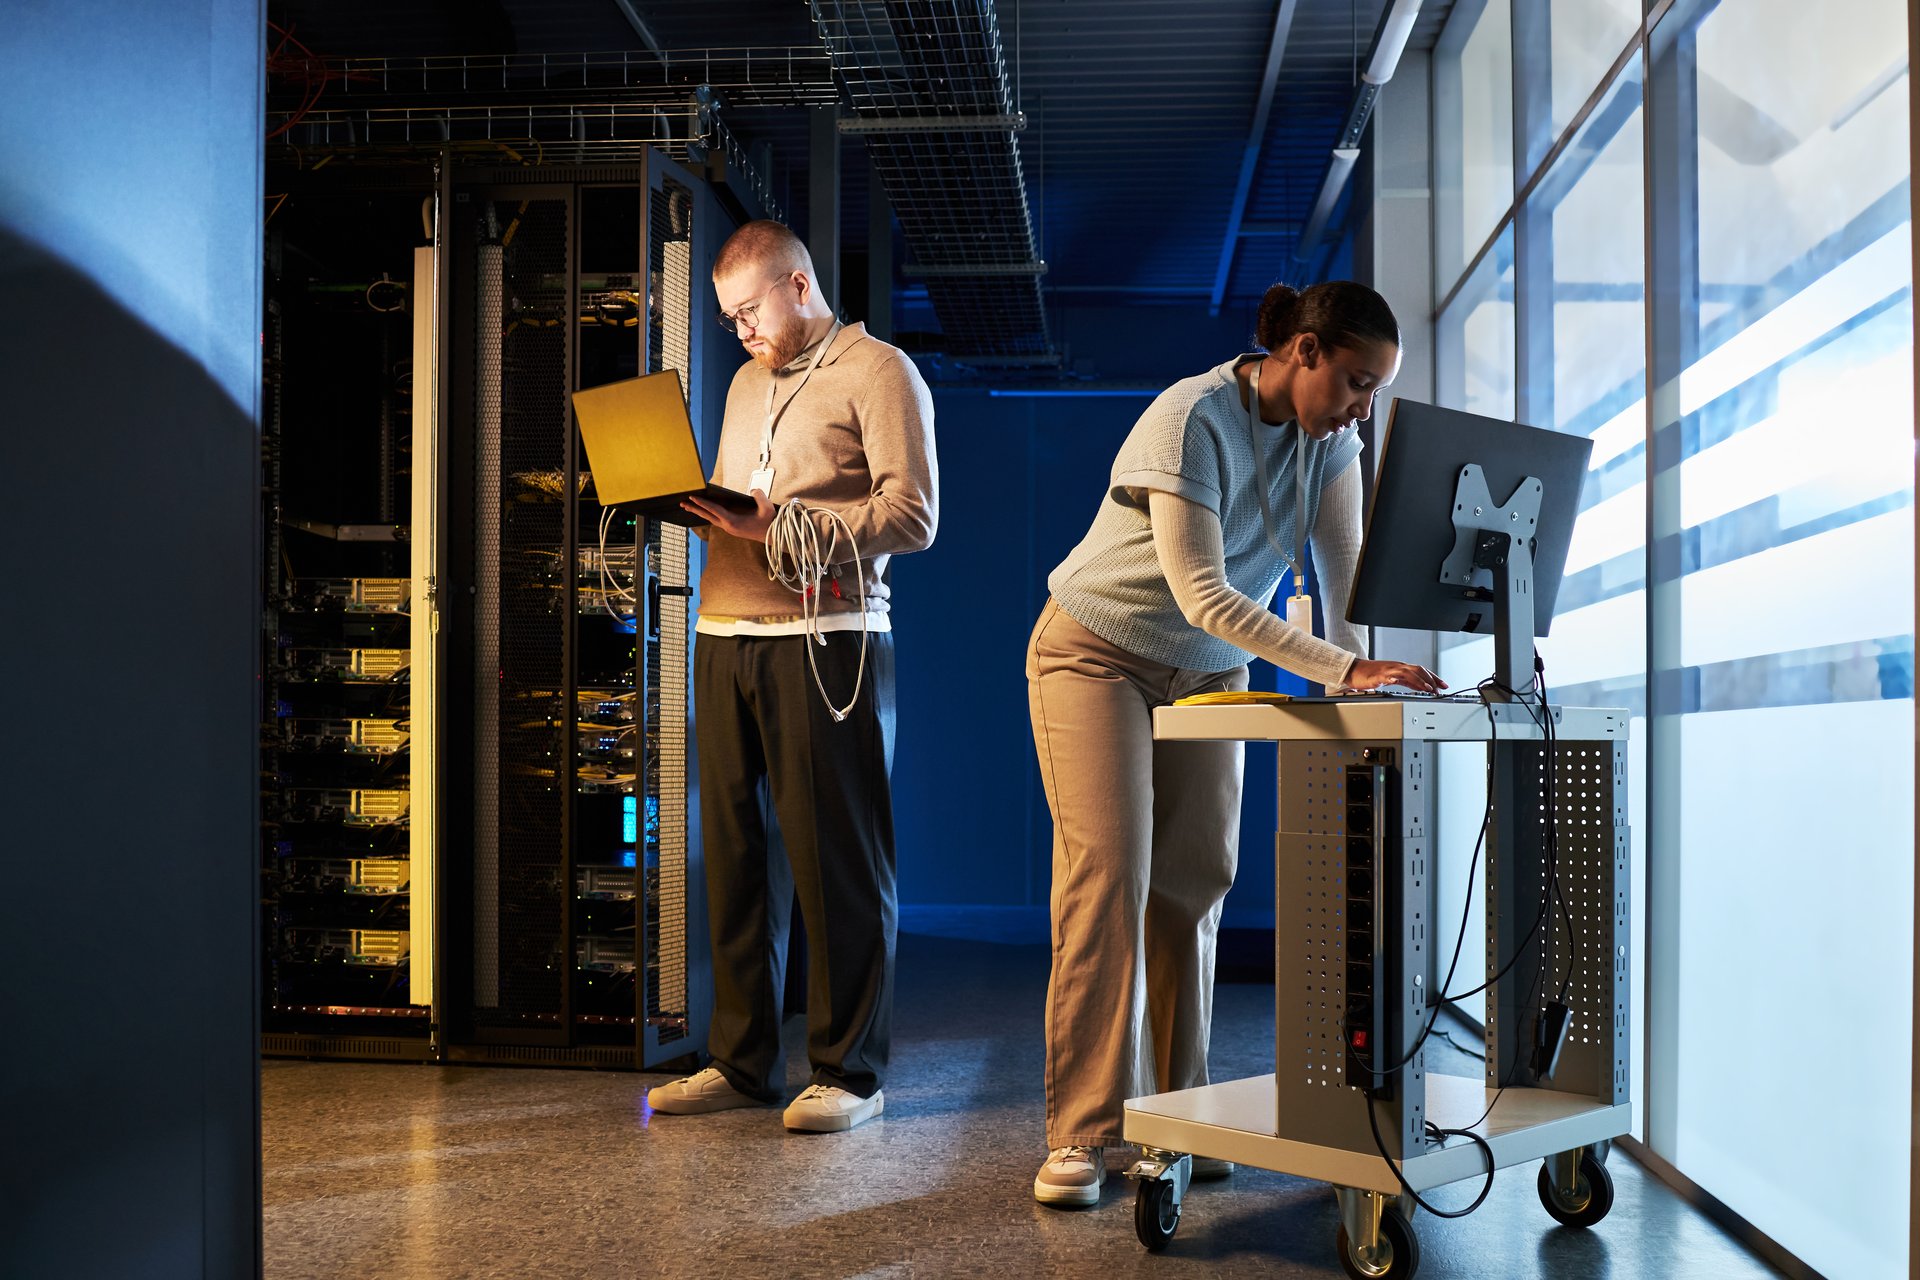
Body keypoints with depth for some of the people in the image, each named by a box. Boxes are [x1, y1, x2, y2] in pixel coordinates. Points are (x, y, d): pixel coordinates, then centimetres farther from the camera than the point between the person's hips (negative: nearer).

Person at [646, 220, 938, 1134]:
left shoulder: (878, 372, 1)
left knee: (838, 862, -2)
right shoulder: (748, 382, 24)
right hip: (725, 637, 7)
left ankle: (848, 1071, 7)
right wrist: (695, 505, 5)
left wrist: (783, 526, -18)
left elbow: (912, 516, -10)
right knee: (736, 855, 8)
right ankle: (742, 1061, 17)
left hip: (826, 640, -7)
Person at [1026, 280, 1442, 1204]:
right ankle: (1081, 1134, -7)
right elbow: (1203, 594, -34)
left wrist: (1356, 672, -31)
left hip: (1209, 671, 6)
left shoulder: (1333, 442, -6)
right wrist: (1346, 672, -41)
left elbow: (1346, 574, -12)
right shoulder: (1191, 421, -28)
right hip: (1098, 655, -6)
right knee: (1108, 877, -12)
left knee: (1195, 880, 1)